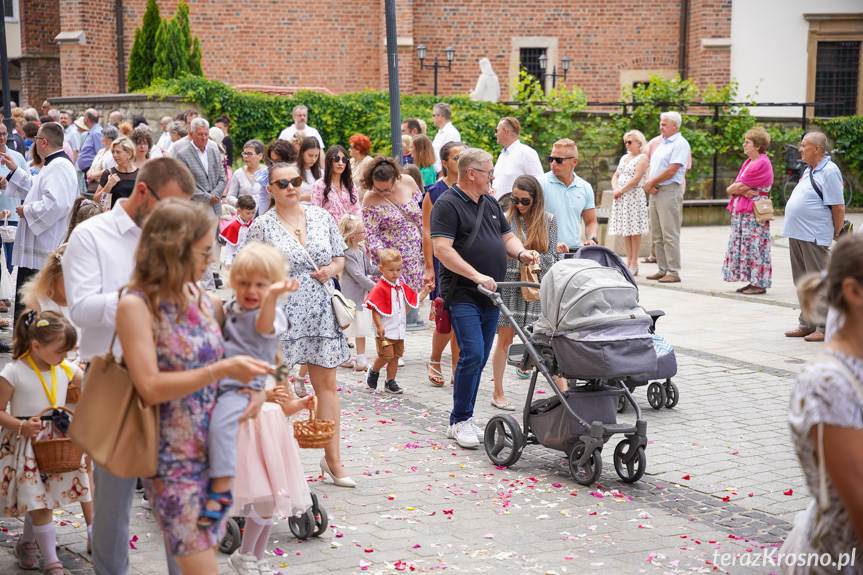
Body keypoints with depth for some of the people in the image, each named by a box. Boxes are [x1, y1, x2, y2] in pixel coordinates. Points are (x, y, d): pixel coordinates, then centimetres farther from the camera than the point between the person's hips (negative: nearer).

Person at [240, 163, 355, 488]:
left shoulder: (320, 217, 9)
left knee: (326, 382, 6)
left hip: (320, 312, 3)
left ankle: (332, 459, 14)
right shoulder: (262, 226, -2)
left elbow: (340, 256, 16)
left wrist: (331, 270, -3)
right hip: (281, 315, -3)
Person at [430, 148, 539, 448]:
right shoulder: (447, 204, -9)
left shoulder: (490, 202, 17)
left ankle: (462, 419, 17)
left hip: (490, 295, 8)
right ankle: (460, 421, -4)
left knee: (480, 358, 8)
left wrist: (520, 253, 2)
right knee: (472, 354, -14)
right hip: (463, 296, -8)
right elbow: (442, 249, -18)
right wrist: (477, 276, -23)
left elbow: (507, 236, 25)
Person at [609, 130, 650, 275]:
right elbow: (615, 176, 19)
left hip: (634, 196, -7)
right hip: (620, 198, 7)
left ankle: (634, 265, -5)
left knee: (634, 231, -6)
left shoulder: (642, 158, -4)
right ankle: (628, 262, 12)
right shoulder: (624, 157, 20)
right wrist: (615, 189, 0)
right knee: (625, 232, 7)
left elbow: (636, 179, -13)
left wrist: (621, 190, -11)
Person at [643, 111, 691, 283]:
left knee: (670, 235, -9)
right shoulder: (662, 143, 20)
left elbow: (671, 171, -17)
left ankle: (673, 272, -6)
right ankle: (662, 270, 16)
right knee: (657, 235, 10)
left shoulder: (680, 144, -9)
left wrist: (651, 182, -8)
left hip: (669, 191, -9)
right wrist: (649, 185, -1)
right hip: (656, 192, 9)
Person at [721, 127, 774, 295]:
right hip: (741, 210, 10)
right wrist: (742, 191, -11)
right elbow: (737, 186, 9)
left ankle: (759, 284, -1)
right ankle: (752, 281, 15)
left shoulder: (762, 164, -14)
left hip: (755, 212, -10)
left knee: (754, 246, -7)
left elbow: (739, 187, -16)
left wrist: (732, 189, 2)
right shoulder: (749, 162, 17)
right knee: (742, 246, 10)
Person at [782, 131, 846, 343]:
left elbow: (838, 207, -14)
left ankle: (825, 328, 2)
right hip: (796, 235, 9)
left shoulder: (829, 171, -12)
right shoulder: (809, 170, 16)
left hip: (814, 238, -9)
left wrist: (836, 234, -6)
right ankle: (807, 325, 22)